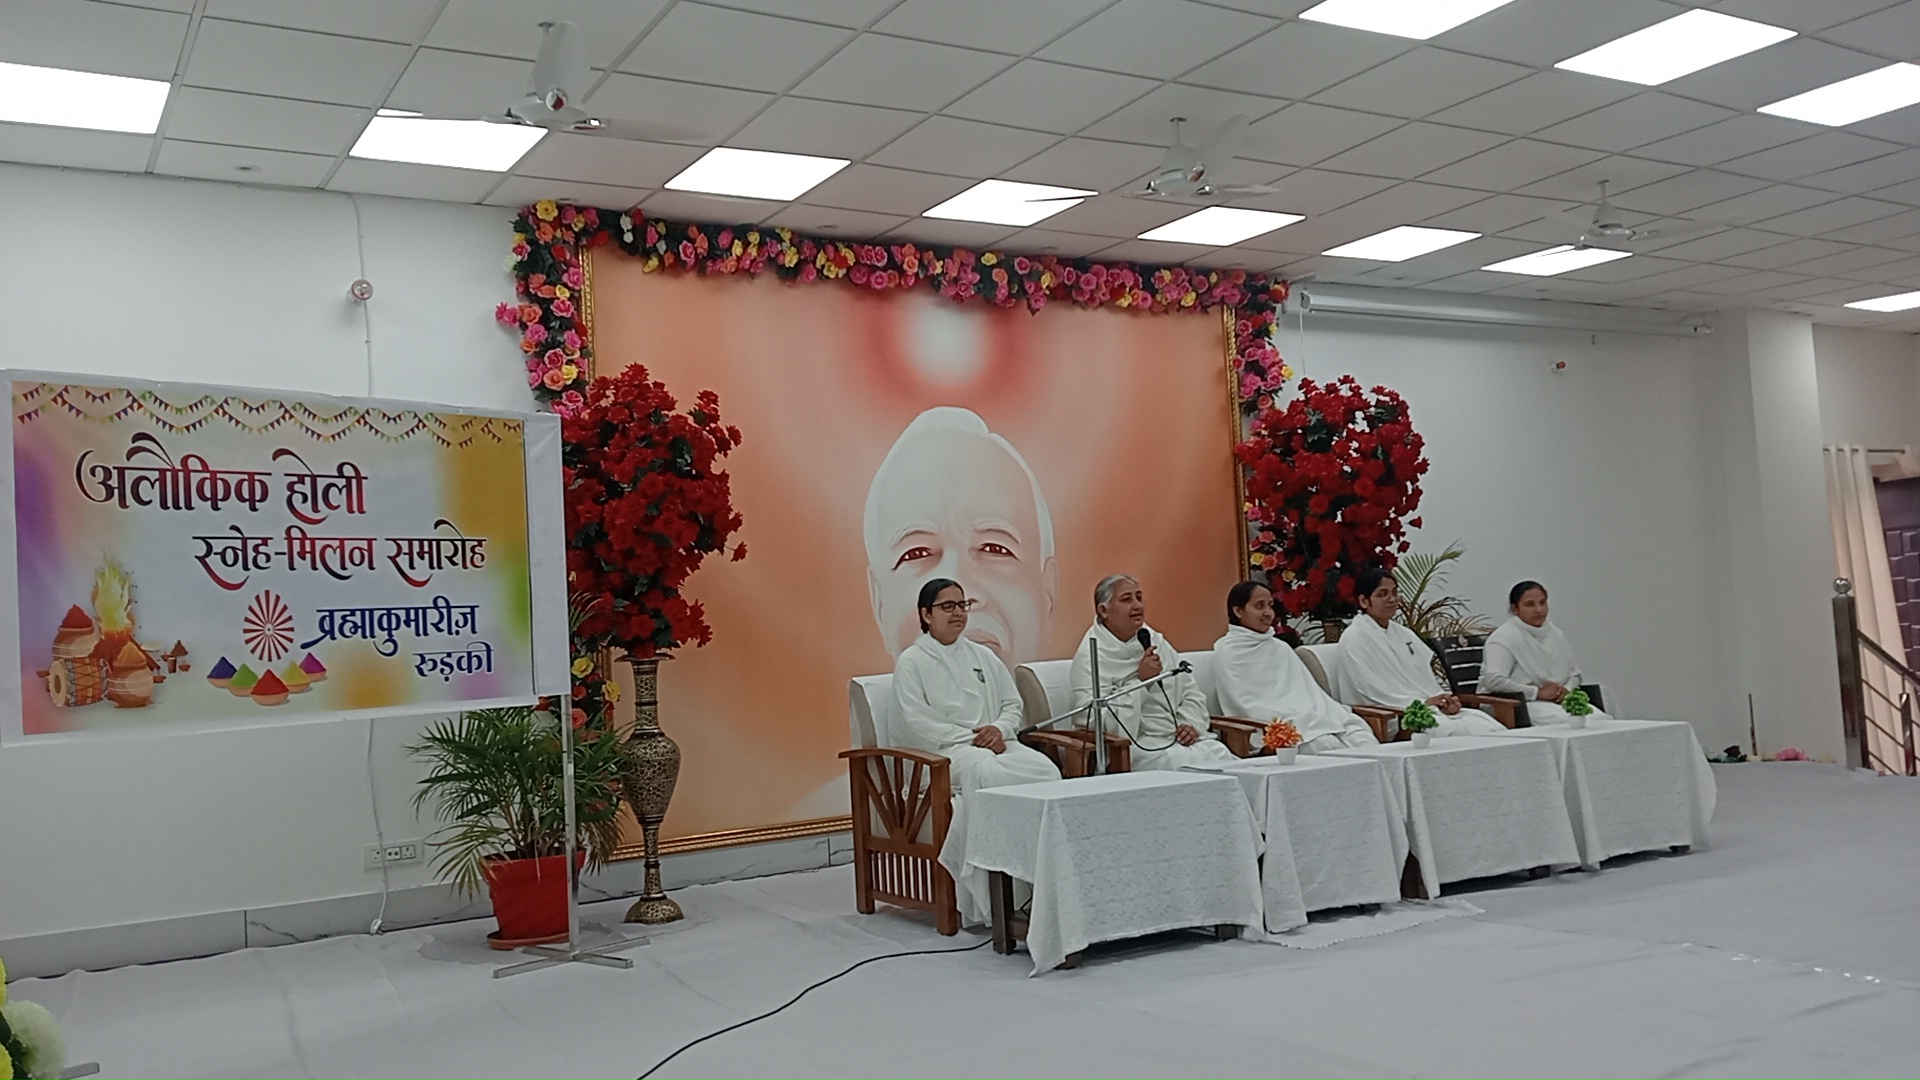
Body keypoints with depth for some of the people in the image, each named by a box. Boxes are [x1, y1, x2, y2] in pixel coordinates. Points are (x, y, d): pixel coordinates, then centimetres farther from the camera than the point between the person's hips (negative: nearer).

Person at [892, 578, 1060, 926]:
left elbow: (1013, 704, 19)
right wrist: (969, 739, -15)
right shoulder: (911, 662, 7)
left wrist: (999, 729, -5)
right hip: (943, 751, -5)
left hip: (996, 742, 5)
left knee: (1046, 769, -27)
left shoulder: (983, 656, 24)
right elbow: (917, 720, -5)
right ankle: (984, 902, -35)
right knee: (988, 772, -39)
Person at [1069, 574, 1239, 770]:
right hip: (1139, 746, -6)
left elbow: (1191, 692, 21)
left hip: (1181, 739, 6)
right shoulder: (1090, 657, -4)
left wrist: (1192, 724, -1)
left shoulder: (1153, 640, 18)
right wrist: (1140, 680, -15)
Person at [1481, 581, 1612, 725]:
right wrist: (1538, 692, -16)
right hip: (1520, 705, -7)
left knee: (1602, 719, -19)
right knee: (1569, 721, -32)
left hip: (1558, 701, 7)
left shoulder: (1556, 634, 18)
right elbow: (1493, 681, -20)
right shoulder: (1504, 637, -7)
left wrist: (1566, 689, 0)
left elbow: (1575, 674, 26)